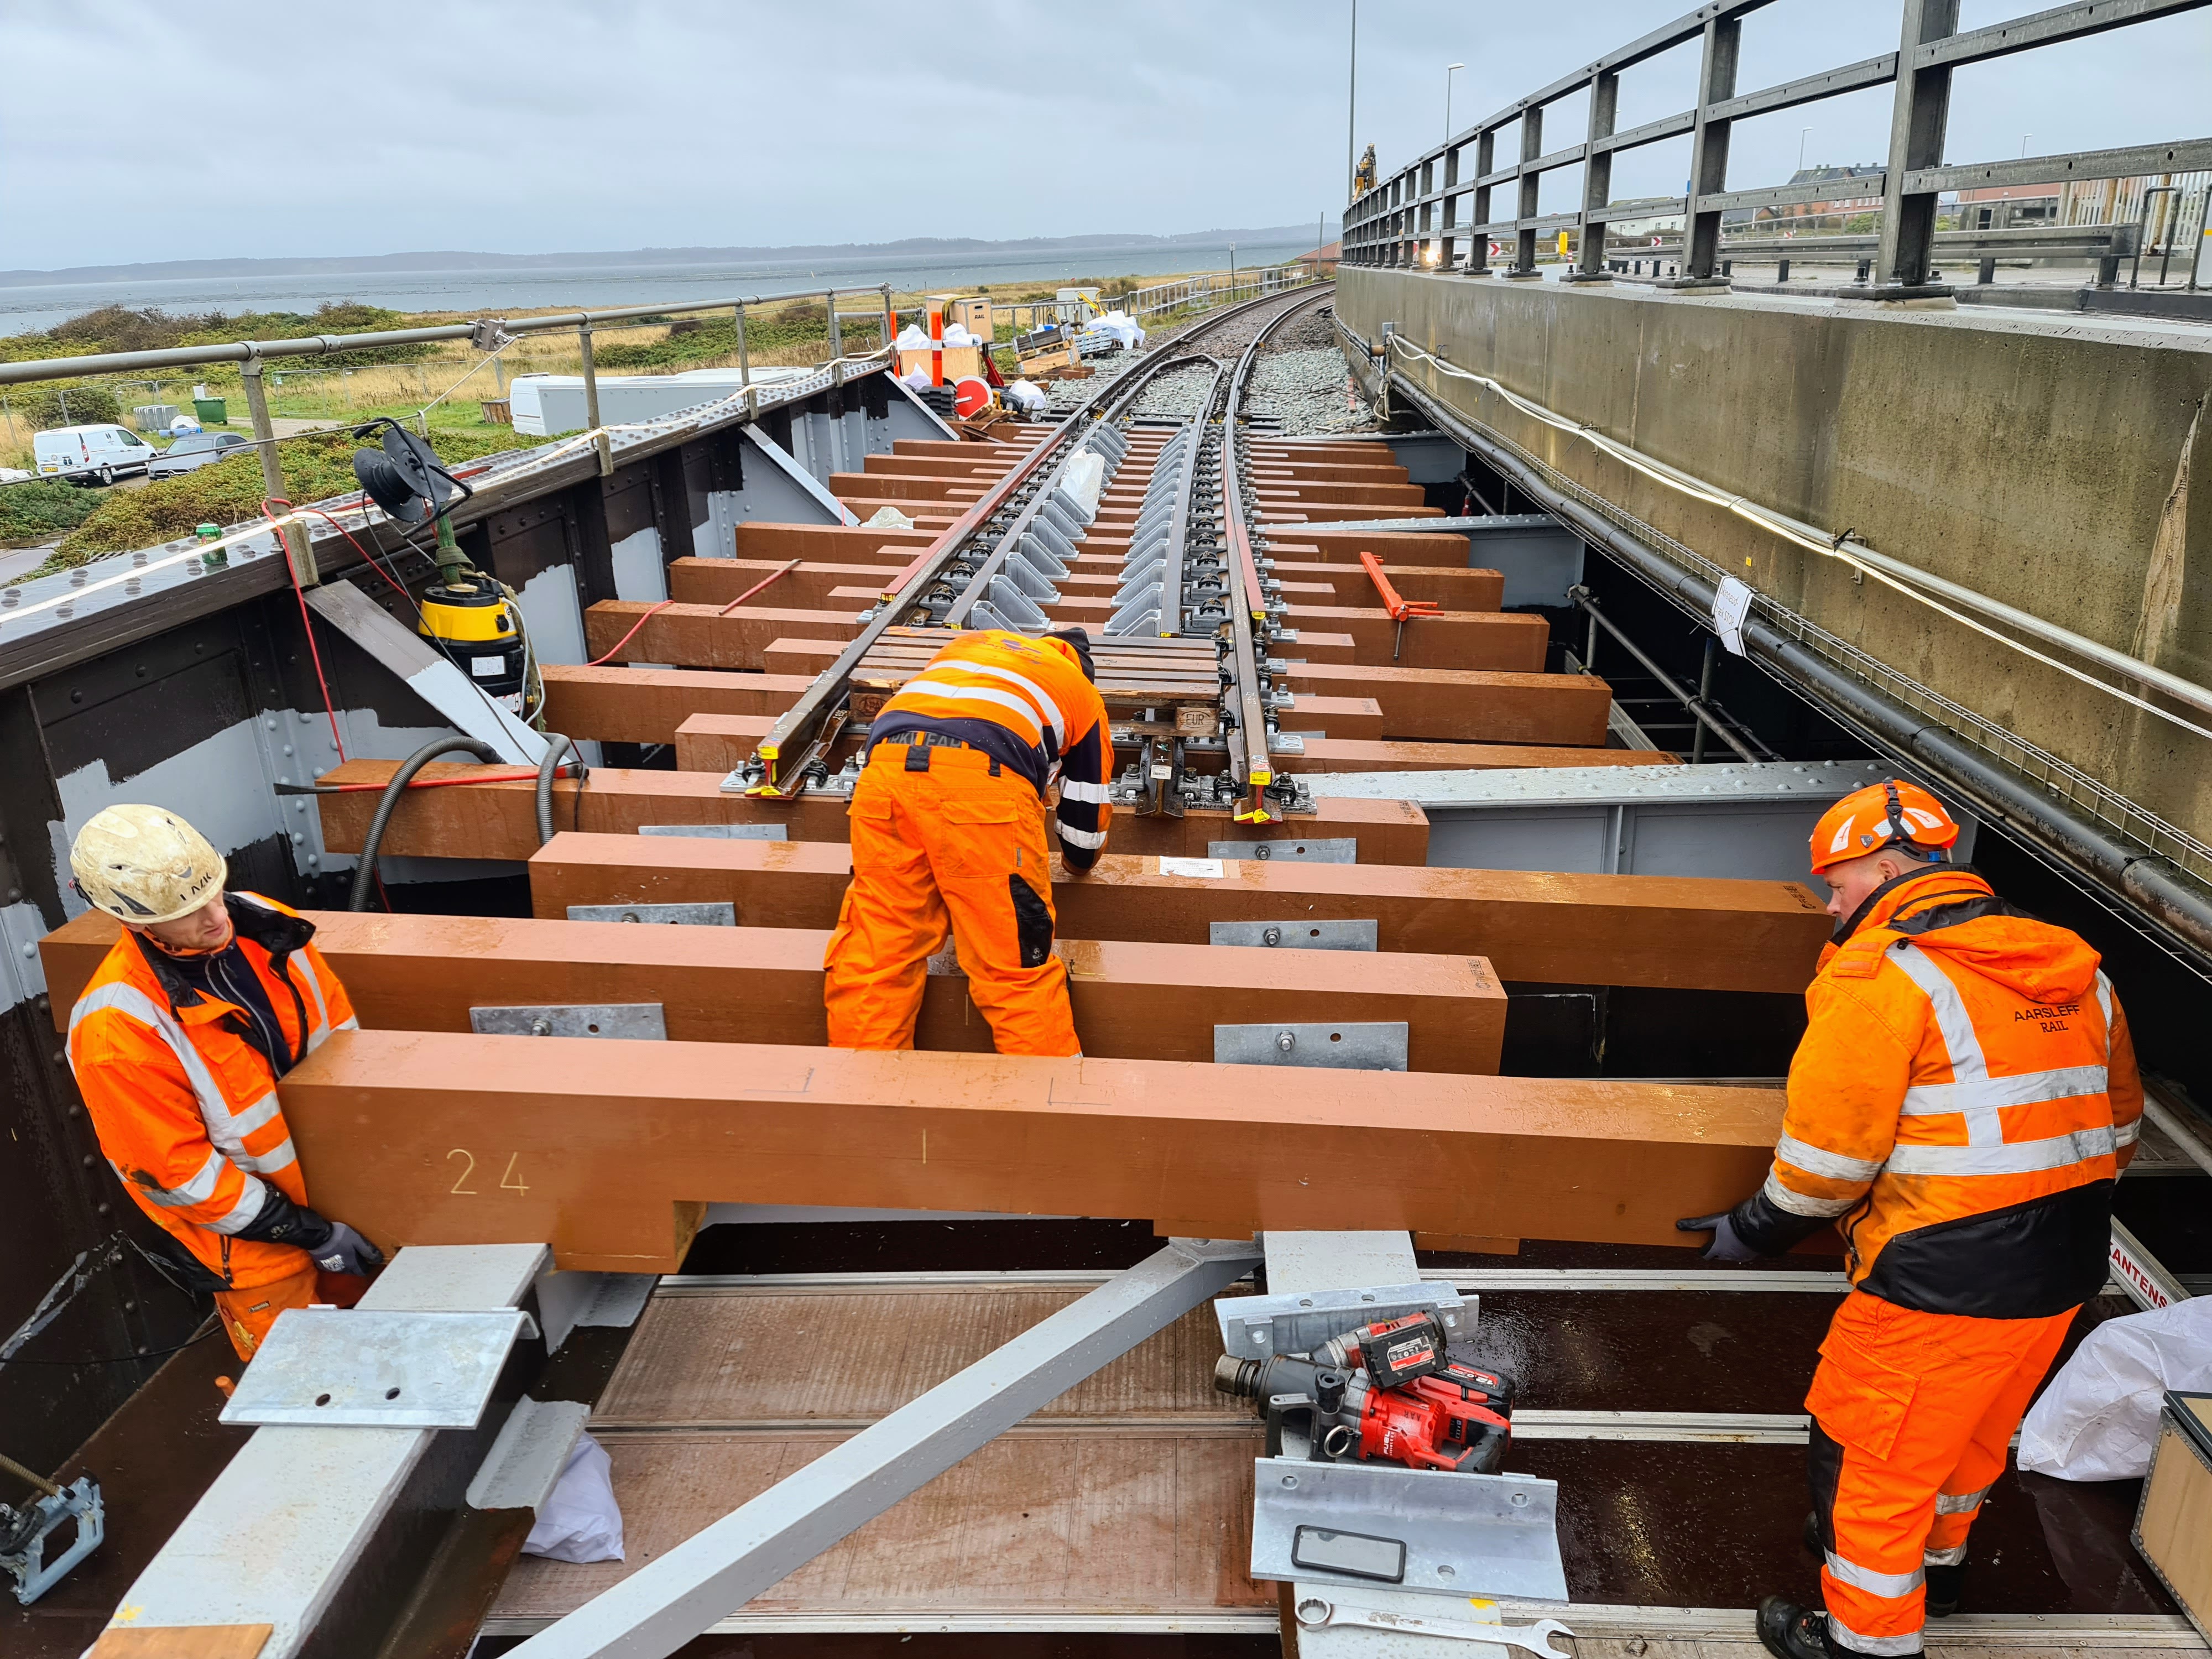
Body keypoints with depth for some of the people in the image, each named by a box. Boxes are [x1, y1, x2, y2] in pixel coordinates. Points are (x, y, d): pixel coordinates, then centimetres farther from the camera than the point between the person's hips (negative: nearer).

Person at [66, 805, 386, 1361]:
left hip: (341, 1185, 5)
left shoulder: (261, 922, -12)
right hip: (251, 1234, -5)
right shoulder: (118, 1026, -28)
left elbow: (340, 1029, 3)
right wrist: (310, 1234, -17)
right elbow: (176, 1171, -21)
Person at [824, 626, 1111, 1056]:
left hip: (886, 768, 4)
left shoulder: (970, 643, 39)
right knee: (1017, 971, 4)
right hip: (983, 782, -3)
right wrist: (1077, 861, 57)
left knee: (872, 958, 9)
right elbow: (1086, 818, 34)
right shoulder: (1083, 693, 30)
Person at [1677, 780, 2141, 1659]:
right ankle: (1934, 1561, 50)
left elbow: (1828, 1152, -17)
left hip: (1944, 1278, -8)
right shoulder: (2074, 966, 7)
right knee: (1969, 1430, 29)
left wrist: (1754, 1230, -3)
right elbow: (2116, 1120, 15)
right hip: (2064, 1271, 8)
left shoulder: (1879, 972, -17)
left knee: (1871, 1447, 11)